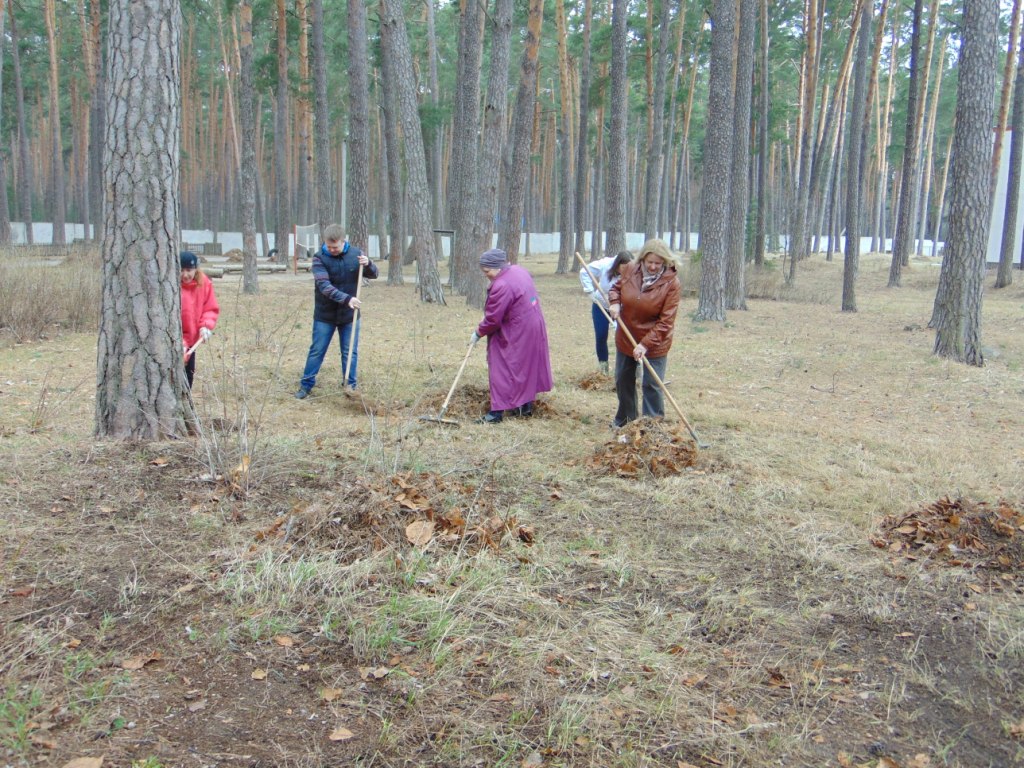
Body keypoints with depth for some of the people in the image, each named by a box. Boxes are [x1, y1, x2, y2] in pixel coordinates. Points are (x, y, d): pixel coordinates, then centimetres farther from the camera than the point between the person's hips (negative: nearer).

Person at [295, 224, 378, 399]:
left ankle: (350, 386, 18)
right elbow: (324, 286, -25)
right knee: (317, 351, 7)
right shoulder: (319, 258, -14)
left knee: (350, 353, 7)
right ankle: (306, 385, 18)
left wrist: (368, 264, -20)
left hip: (349, 314, 2)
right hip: (325, 314, -2)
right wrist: (346, 299, -36)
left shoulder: (355, 253, -5)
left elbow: (373, 275, 4)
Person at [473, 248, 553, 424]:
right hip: (534, 329, 10)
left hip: (516, 335, -10)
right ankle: (526, 407, 28)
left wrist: (479, 332, -2)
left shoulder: (502, 285, -24)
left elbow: (492, 319, -18)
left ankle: (497, 411, 0)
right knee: (526, 368, 18)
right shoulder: (518, 270, 5)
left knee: (502, 371, -2)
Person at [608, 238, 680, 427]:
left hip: (655, 344, -5)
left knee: (652, 386, -3)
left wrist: (646, 344, -27)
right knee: (623, 381, 18)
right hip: (626, 338, 5)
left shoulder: (671, 282, -20)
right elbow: (616, 287, 12)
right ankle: (624, 419, 37)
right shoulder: (630, 270, -9)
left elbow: (665, 321, -21)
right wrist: (615, 302, -11)